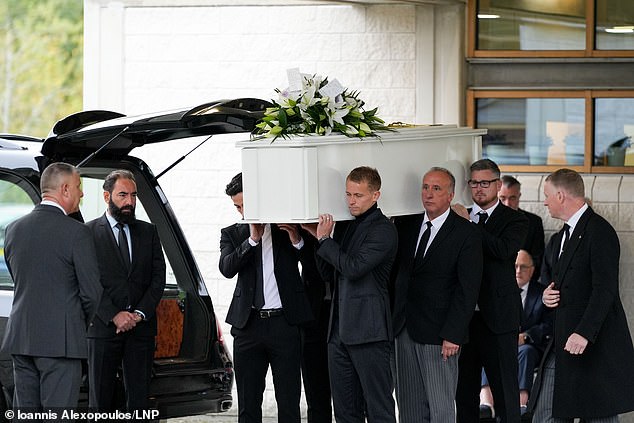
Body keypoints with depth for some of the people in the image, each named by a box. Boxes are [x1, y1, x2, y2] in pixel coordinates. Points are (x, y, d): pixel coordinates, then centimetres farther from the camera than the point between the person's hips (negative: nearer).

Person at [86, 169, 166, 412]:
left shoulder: (148, 232, 14)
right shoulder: (89, 233, 1)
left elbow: (158, 278, 8)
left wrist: (139, 314, -5)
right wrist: (114, 315, -13)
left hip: (141, 327, 3)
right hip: (103, 328, -3)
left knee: (139, 398, 1)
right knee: (100, 400, 0)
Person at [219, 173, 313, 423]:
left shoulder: (287, 228, 7)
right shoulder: (232, 234, 11)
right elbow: (227, 268, -6)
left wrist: (297, 241, -11)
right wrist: (252, 239, -16)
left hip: (284, 324, -2)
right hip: (248, 325, 2)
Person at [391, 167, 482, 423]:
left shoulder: (466, 234, -6)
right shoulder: (405, 225, 10)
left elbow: (467, 289, -10)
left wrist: (453, 335, -15)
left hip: (438, 334, -5)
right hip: (403, 327, 5)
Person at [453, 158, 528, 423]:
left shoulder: (514, 221, 1)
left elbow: (503, 250, -19)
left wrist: (470, 224, -14)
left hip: (497, 318, -5)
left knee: (505, 388, -3)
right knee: (465, 391, 11)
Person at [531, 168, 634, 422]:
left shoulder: (599, 232, -11)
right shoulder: (558, 239, 20)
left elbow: (605, 289, -19)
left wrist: (584, 333, -27)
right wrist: (546, 295, 5)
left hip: (596, 344, -9)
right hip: (560, 344, 9)